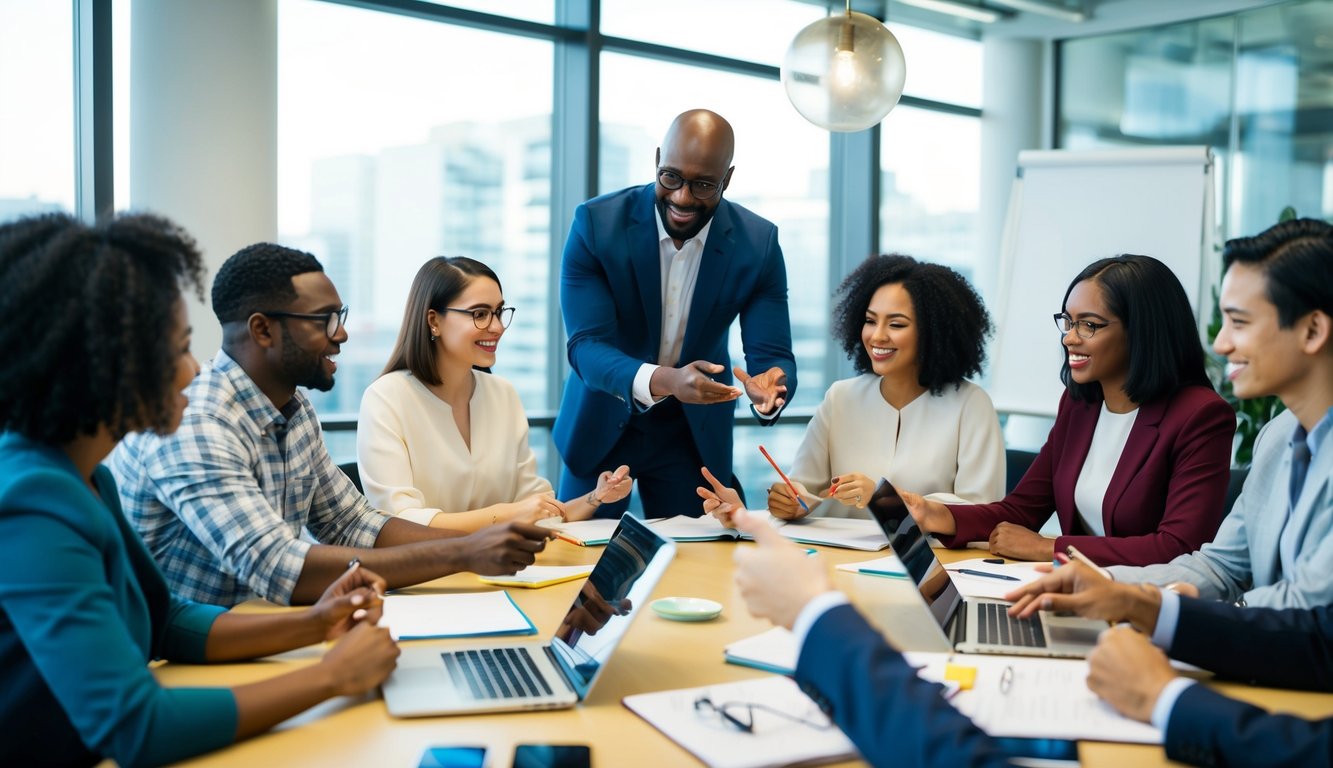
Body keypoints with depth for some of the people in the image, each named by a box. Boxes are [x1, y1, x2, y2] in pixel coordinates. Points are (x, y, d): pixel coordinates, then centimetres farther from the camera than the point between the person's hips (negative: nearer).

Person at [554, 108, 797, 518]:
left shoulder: (759, 243, -14)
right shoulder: (596, 223, -19)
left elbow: (772, 356, -15)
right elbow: (586, 345, -25)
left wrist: (769, 391, -40)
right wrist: (663, 380, -44)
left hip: (694, 434, 1)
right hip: (602, 425, -1)